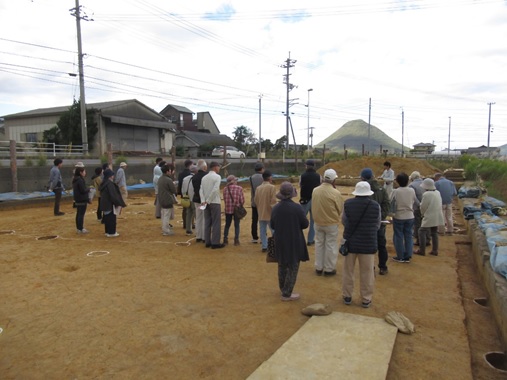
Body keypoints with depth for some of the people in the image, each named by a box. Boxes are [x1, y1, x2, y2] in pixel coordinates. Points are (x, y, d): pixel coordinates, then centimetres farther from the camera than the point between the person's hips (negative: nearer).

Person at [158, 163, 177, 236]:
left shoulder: (160, 179, 7)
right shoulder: (168, 180, -20)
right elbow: (174, 190, -16)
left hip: (161, 200, 9)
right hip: (168, 201, -9)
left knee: (163, 215, 18)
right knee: (167, 216, -1)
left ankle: (165, 228, 29)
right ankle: (166, 231, 5)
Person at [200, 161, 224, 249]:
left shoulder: (204, 177, 11)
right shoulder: (217, 177, -8)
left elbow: (201, 190, 2)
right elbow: (215, 190, -19)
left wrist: (203, 201, -5)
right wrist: (208, 201, -14)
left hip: (206, 203, 6)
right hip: (215, 202, -6)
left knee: (207, 223, 11)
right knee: (216, 223, -1)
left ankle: (207, 242, 14)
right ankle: (215, 243, 0)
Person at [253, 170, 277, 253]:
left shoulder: (258, 188, 5)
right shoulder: (272, 187, -11)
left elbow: (255, 200, 9)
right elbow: (273, 201, -15)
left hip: (261, 214, 5)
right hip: (270, 213, -5)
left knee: (263, 231, 9)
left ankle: (264, 246, 12)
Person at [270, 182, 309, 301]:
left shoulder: (275, 208, -6)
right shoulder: (296, 207, -19)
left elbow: (272, 226, 3)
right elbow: (305, 224, -9)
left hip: (280, 242, 5)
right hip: (294, 242, -4)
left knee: (282, 266, 20)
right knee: (293, 268, 7)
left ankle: (283, 289, 35)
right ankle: (286, 294, 11)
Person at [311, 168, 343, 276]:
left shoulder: (315, 190, -9)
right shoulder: (336, 193, -20)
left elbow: (313, 206, 3)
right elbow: (340, 209, -7)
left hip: (318, 222, 4)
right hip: (331, 223, -4)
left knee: (319, 244, 17)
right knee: (330, 246, 10)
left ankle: (318, 268, 27)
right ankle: (329, 269, 21)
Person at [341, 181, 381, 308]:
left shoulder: (347, 204, -9)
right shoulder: (375, 206, -9)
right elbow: (377, 225, 4)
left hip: (350, 241, 1)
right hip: (368, 243, -1)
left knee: (348, 271, 15)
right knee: (367, 273, 11)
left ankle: (347, 296, 25)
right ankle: (366, 299, 20)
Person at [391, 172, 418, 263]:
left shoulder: (396, 191, -13)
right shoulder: (411, 190, -4)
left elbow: (390, 202, -8)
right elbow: (416, 202, 6)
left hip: (398, 217, -3)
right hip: (410, 217, 3)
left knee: (398, 236, 7)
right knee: (408, 236, 12)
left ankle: (400, 257, 13)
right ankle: (407, 256, 16)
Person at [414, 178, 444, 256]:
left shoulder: (426, 194, -18)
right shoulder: (438, 193, 7)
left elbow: (423, 206, -12)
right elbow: (440, 204, 13)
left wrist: (423, 214, 8)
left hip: (429, 217, -8)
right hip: (437, 217, 8)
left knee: (422, 232, 1)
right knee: (434, 233, 14)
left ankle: (422, 250, 1)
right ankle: (435, 250, 18)